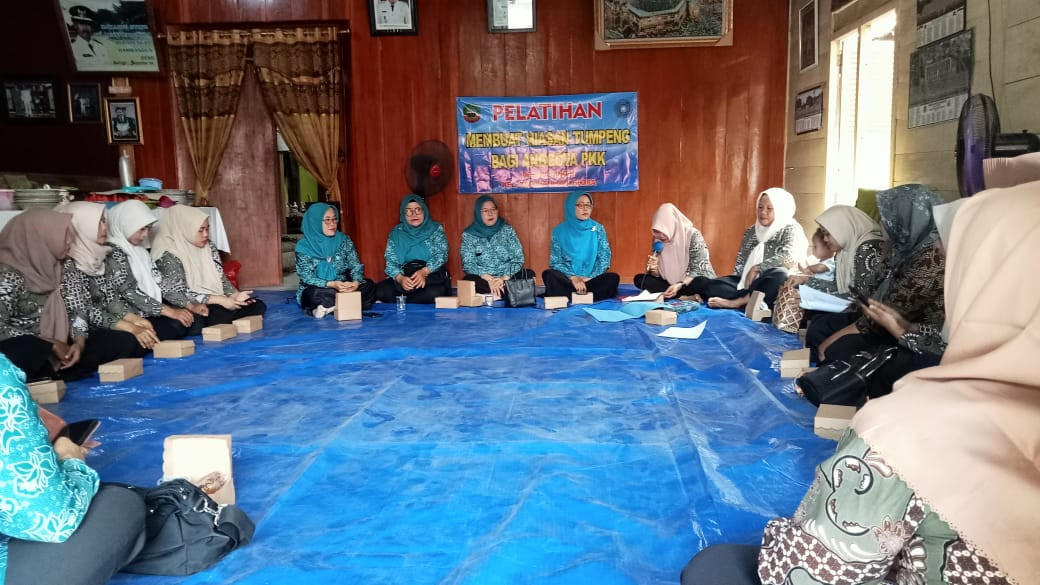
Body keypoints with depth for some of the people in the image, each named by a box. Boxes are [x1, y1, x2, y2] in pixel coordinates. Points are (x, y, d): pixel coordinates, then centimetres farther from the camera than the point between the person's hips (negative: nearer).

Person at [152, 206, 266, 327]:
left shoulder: (209, 248, 8)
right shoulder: (170, 256, -14)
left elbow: (221, 278, 10)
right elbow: (176, 296, -20)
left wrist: (235, 294, -12)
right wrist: (219, 300, -24)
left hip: (216, 303, 7)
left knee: (258, 306, -8)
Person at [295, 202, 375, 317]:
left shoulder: (344, 240, 1)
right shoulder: (304, 246, -9)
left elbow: (356, 266, -3)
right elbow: (307, 278, -15)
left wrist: (356, 282, -26)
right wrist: (331, 284, -32)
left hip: (343, 287, 4)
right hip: (317, 290, -3)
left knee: (368, 285, -21)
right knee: (316, 294, -37)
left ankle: (327, 308, -26)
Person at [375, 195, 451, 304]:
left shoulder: (436, 229, 8)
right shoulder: (396, 233, 11)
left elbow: (441, 255, -4)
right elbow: (391, 261, 2)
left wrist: (424, 272, -23)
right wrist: (400, 278, -21)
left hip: (432, 276, -1)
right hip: (404, 276, 1)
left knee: (435, 292, -36)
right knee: (381, 291, -27)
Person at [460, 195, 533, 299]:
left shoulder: (507, 230, 5)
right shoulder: (469, 235, 1)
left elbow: (518, 258, -2)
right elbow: (468, 264, -8)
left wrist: (504, 278, -19)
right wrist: (489, 279, -23)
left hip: (508, 277, 2)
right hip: (483, 279, -2)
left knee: (529, 274, -26)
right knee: (469, 280, -35)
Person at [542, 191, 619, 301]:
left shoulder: (598, 228, 8)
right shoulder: (560, 231, 3)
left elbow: (604, 258, 4)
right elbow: (556, 261, -2)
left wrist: (590, 277, -11)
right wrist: (573, 278, -19)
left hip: (592, 279, 2)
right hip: (567, 279, -1)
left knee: (613, 278, -29)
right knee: (549, 275, -32)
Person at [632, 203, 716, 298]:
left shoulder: (693, 235, -16)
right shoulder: (658, 240, -2)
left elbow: (697, 270, -17)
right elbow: (658, 275, 4)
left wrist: (679, 286, -33)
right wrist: (653, 269, -20)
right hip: (671, 283, 6)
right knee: (639, 279, -14)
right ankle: (687, 296, -19)